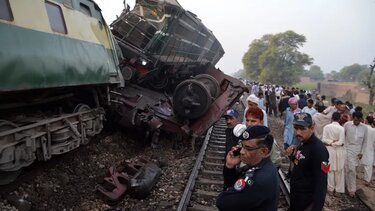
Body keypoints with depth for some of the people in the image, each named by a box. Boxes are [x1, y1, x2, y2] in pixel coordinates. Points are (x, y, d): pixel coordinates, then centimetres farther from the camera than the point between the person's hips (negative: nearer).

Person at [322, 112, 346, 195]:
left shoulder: (326, 127, -7)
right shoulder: (341, 128, -13)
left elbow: (324, 139, -9)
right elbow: (341, 142, -14)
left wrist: (330, 142, -3)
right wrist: (335, 142, 1)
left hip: (329, 150, 1)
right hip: (339, 151, -1)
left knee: (330, 169, 11)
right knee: (339, 170, 12)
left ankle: (331, 188, 20)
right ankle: (339, 189, 22)